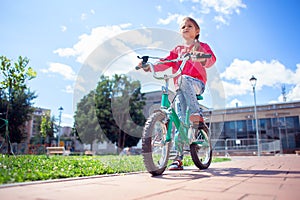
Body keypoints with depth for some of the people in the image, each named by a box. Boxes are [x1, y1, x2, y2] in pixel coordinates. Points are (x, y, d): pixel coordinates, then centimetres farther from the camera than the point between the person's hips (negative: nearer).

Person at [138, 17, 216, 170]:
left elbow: (211, 60, -5)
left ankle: (197, 113, -33)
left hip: (196, 84, -3)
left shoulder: (202, 46, 16)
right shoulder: (177, 50, 24)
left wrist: (202, 57, -28)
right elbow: (165, 62, 9)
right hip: (180, 88, 3)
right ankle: (179, 158, -5)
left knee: (183, 79, -38)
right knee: (179, 120, -8)